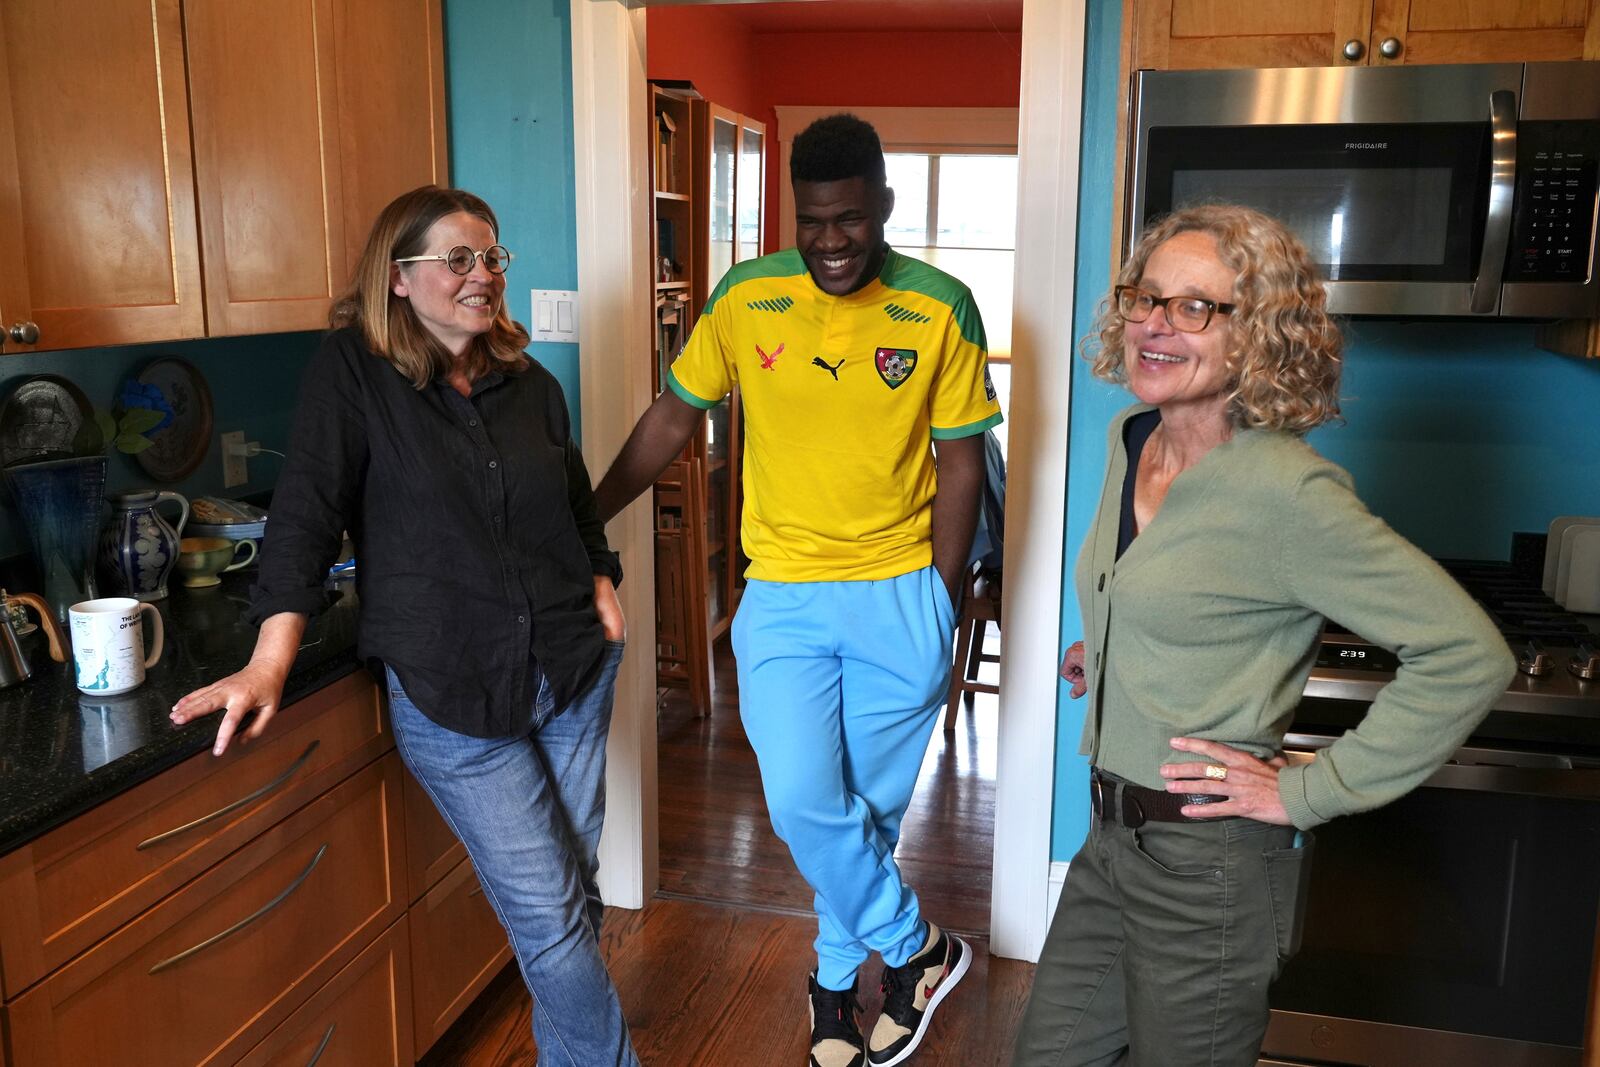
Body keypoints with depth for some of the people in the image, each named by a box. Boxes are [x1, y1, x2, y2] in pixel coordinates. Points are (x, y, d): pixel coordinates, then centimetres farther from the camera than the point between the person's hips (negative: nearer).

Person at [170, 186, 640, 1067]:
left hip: (573, 672, 5)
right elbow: (306, 514, -11)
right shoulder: (352, 371, -5)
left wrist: (600, 587, 3)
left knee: (573, 888, 15)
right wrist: (270, 663, -18)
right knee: (549, 914, -1)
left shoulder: (531, 384, 8)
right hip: (452, 694, -5)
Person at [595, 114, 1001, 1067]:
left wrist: (941, 609, -2)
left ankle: (836, 982, 35)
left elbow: (960, 463, -1)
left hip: (900, 598, 0)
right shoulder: (745, 299, -3)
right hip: (784, 597, 1)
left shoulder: (940, 309, -6)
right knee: (804, 804, -9)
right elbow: (673, 419, 6)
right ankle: (918, 949, 18)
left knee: (871, 810, 10)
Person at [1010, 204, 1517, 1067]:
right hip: (1113, 836, 8)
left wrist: (1313, 791, -17)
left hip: (1211, 866, -7)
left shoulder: (1285, 490, -21)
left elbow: (1469, 656, -20)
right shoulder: (1130, 441, 3)